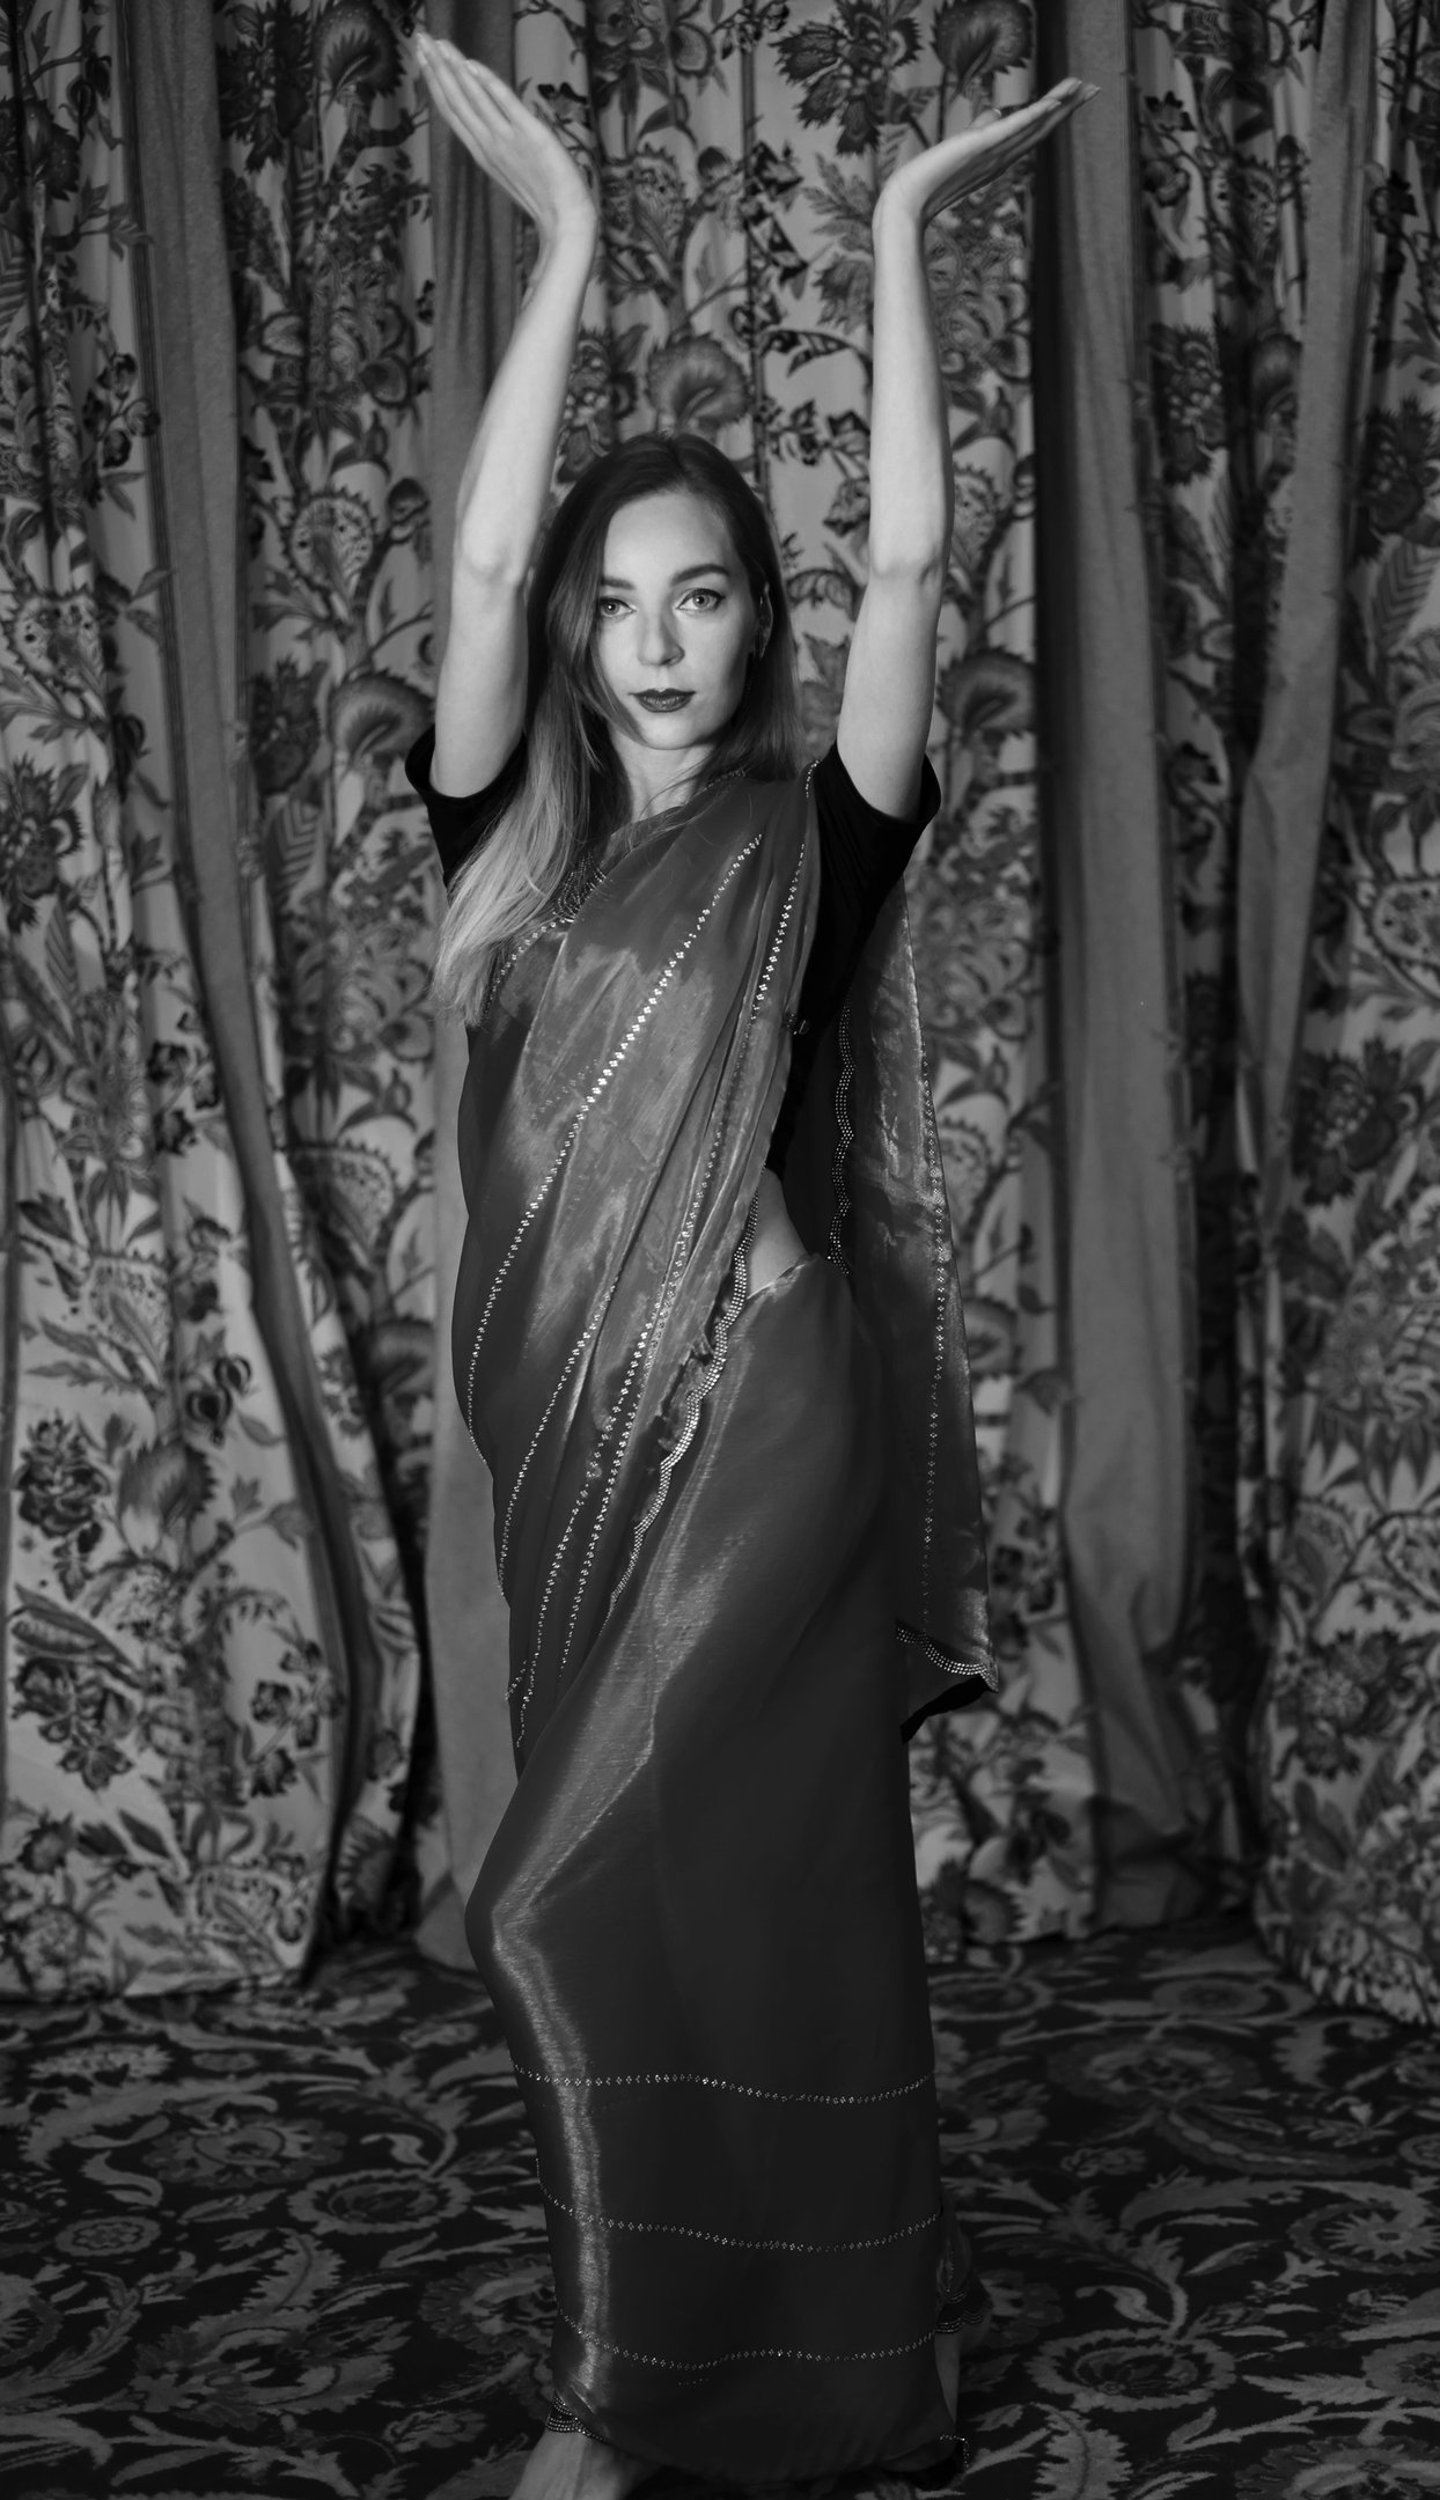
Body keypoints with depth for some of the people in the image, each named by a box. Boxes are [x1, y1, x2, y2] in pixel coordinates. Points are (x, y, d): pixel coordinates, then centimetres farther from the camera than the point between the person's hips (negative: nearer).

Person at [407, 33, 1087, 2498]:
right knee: (682, 1891, 11)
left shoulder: (818, 839, -1)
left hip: (764, 1404, -4)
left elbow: (912, 563, -11)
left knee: (580, 1901, -9)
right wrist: (562, 234, -3)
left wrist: (903, 233, -8)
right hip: (570, 1416, 5)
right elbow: (479, 564, -2)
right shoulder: (518, 840, 8)